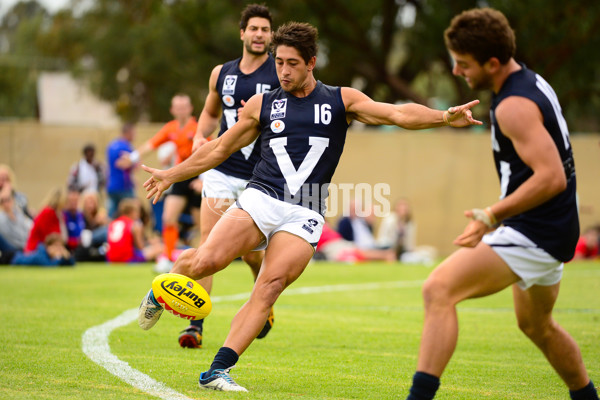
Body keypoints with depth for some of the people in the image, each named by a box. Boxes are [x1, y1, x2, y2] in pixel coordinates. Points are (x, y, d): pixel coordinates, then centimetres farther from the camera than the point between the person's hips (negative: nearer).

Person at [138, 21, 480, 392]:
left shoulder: (342, 100, 10)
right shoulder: (262, 105, 13)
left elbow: (398, 114, 0)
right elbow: (219, 149, 24)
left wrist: (443, 117, -16)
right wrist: (171, 175, 26)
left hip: (304, 215, 0)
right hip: (260, 198, 1)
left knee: (270, 288, -19)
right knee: (206, 261, -21)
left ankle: (218, 371, -16)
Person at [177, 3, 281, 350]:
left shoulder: (282, 76, -4)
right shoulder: (221, 73, 9)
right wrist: (200, 136, 4)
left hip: (259, 177, -2)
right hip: (221, 171, 2)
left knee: (251, 253, 5)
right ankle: (196, 324, -10)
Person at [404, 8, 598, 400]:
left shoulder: (514, 107, -20)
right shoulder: (533, 82, 10)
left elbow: (551, 177, -29)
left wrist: (492, 216, -31)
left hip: (532, 233, -11)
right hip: (553, 231, 11)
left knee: (439, 289, -20)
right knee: (536, 325, 30)